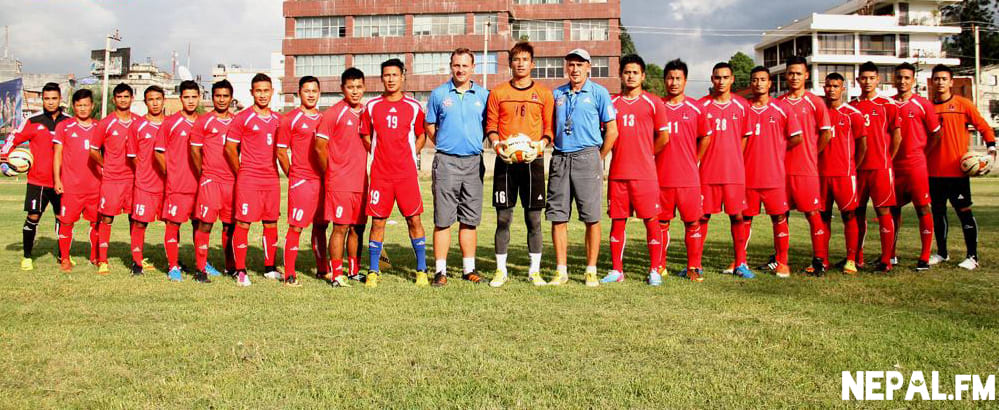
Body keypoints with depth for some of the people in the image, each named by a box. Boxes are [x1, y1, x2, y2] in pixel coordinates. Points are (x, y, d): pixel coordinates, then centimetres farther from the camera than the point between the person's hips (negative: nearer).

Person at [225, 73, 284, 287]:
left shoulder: (278, 119, 12)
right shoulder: (242, 118, -3)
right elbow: (230, 148, -1)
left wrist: (273, 169, 13)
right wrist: (241, 172, 1)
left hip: (272, 179, 5)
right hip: (248, 179, -5)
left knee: (271, 224, 9)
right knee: (243, 223, -4)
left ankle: (270, 268, 20)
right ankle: (240, 271, 2)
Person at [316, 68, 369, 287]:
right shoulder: (334, 113, -6)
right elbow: (320, 146, -6)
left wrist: (367, 171, 13)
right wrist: (330, 173, 0)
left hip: (361, 181, 5)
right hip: (339, 183, -5)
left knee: (358, 227, 11)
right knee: (341, 227, -4)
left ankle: (354, 271, 21)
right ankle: (336, 274, 3)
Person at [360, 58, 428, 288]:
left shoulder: (413, 107, 3)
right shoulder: (372, 106, 6)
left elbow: (421, 135, 14)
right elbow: (365, 136, 16)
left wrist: (409, 154, 2)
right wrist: (380, 154, 6)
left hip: (407, 172, -1)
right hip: (380, 173, 1)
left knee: (414, 219, 0)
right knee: (377, 221, 2)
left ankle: (421, 270, 10)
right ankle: (373, 271, 12)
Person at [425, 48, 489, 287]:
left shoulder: (483, 95, 8)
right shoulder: (439, 94, 6)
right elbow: (430, 126, 12)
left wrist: (475, 144, 6)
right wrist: (443, 145, 4)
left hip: (473, 162, 2)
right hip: (446, 161, -1)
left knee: (470, 219, 7)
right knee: (443, 219, -2)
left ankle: (469, 269, 15)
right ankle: (440, 270, 3)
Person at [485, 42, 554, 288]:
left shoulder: (544, 94, 8)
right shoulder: (497, 92, 9)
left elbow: (549, 127, 8)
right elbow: (491, 125, 8)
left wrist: (540, 144, -10)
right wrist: (496, 144, -10)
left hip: (533, 160, 0)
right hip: (505, 160, 0)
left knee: (534, 218, 2)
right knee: (503, 218, 1)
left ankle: (534, 270, 12)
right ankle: (501, 271, 10)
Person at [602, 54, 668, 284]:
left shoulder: (653, 103, 3)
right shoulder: (611, 103, 9)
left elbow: (663, 137, 5)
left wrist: (644, 154, 9)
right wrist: (623, 153, 8)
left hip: (645, 174, -2)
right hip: (617, 172, 2)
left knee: (651, 221, -1)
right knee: (617, 221, 5)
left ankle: (654, 270, 8)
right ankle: (616, 270, 13)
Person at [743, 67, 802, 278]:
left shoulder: (782, 108, 4)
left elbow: (797, 138, 4)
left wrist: (778, 150, 4)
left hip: (775, 175, -1)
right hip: (748, 174, 1)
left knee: (779, 218, 1)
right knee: (744, 218, 6)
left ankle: (782, 262, 10)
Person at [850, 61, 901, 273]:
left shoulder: (887, 105, 1)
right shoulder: (852, 106, 10)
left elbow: (896, 136, 1)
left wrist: (887, 160, 1)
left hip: (880, 168, -3)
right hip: (857, 168, 4)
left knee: (883, 211, -4)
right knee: (858, 212, 8)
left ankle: (886, 260, 0)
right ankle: (857, 258, 16)